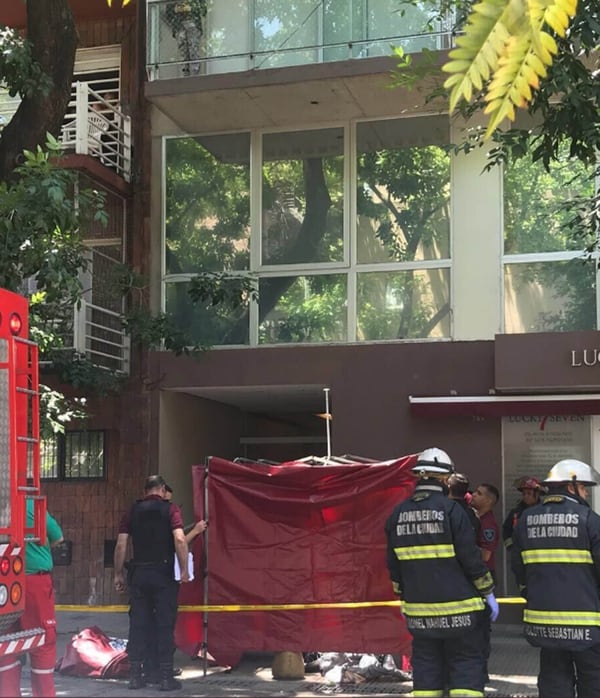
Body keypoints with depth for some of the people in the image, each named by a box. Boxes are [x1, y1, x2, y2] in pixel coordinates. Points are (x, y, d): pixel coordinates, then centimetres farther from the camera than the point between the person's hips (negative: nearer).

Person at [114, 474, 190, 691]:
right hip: (163, 573, -3)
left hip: (138, 574, 3)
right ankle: (166, 676, 1)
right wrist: (184, 570, -9)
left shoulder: (133, 511, 8)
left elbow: (121, 544, 3)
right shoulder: (170, 509, -2)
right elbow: (179, 539, -15)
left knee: (138, 625, 7)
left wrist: (118, 573, 10)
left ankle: (135, 675, 9)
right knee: (165, 625, 1)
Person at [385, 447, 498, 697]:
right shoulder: (450, 509, -11)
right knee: (466, 665, 3)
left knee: (426, 667, 10)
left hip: (419, 608, 4)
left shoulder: (398, 514, 4)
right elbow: (470, 557, -10)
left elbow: (394, 564, 10)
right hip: (458, 607, -4)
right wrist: (488, 592, 0)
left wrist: (404, 597, 22)